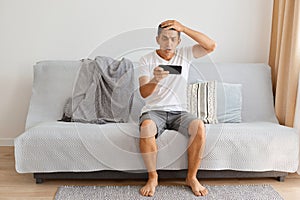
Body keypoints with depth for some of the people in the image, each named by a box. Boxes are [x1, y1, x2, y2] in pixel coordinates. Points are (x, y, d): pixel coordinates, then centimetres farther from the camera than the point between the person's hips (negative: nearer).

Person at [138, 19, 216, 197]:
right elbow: (144, 93, -10)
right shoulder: (147, 60, 1)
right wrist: (155, 79, -32)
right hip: (154, 111, -1)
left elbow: (211, 46, -9)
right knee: (146, 128, -35)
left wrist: (183, 28, -13)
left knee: (199, 126, -29)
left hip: (179, 111, 2)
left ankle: (192, 177, -9)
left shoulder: (184, 54, 7)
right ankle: (153, 177, -12)